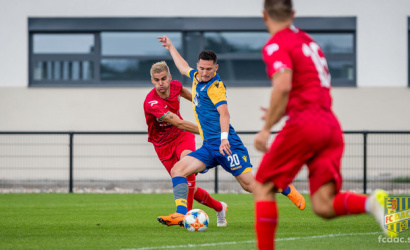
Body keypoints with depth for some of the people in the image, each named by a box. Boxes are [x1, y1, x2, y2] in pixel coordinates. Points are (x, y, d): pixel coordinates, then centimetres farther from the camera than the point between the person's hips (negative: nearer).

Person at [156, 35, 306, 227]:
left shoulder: (215, 86, -10)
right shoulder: (196, 76, 14)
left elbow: (224, 112, -23)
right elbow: (183, 67, 38)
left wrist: (224, 137, -37)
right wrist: (171, 47, 47)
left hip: (225, 144, -8)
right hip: (209, 146, 8)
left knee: (249, 183, -8)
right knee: (177, 170, -9)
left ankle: (287, 190, 14)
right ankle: (180, 214, -19)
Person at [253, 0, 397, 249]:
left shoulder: (275, 45, -3)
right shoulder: (308, 40, 22)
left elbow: (283, 86, -20)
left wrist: (267, 128, -14)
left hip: (304, 125, -7)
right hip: (331, 126, 7)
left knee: (263, 188, 6)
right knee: (324, 206, -2)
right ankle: (373, 202, -28)